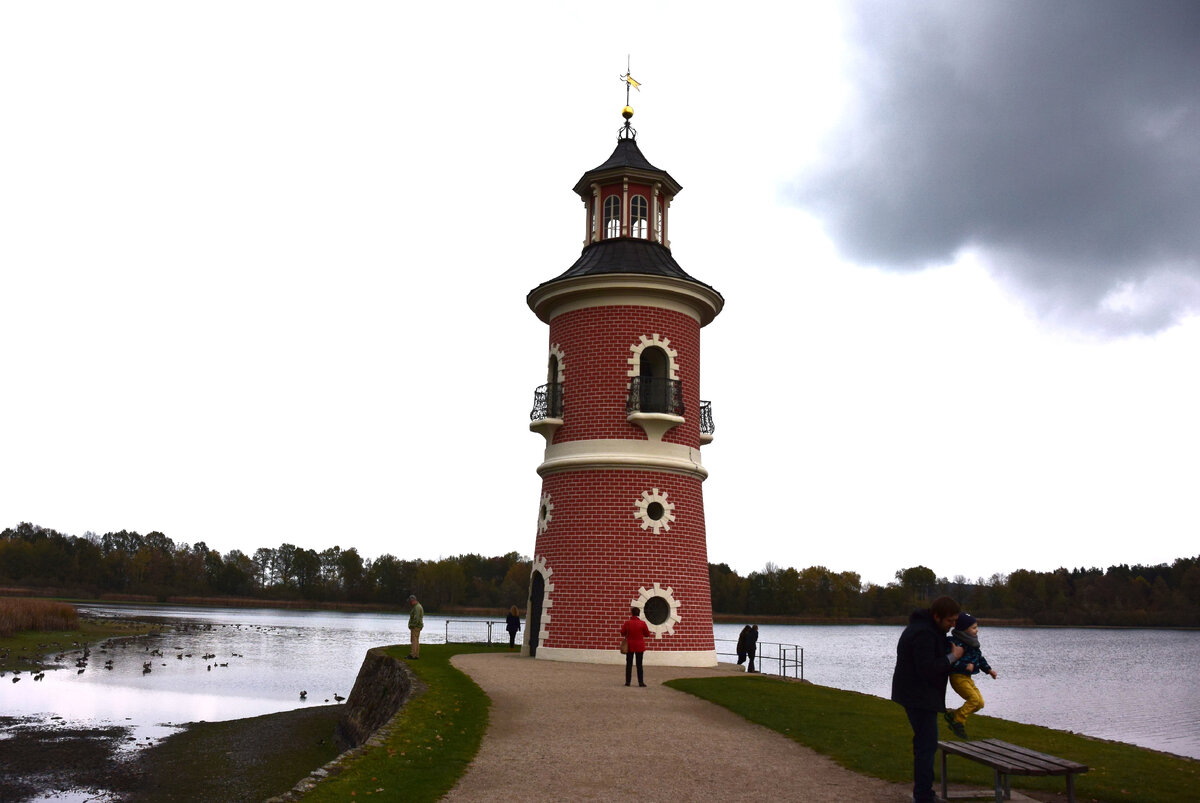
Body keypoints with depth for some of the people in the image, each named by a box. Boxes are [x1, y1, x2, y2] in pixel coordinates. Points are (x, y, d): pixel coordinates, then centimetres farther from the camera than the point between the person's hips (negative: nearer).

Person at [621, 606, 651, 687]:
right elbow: (647, 634, -2)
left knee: (629, 664, 8)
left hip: (629, 646, 0)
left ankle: (627, 681, 9)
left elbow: (622, 633, 1)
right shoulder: (642, 623, -9)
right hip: (639, 646, 0)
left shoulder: (627, 623, -8)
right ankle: (641, 682, 4)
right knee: (639, 665, 5)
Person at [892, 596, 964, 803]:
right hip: (919, 697, -11)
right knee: (927, 745, -7)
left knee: (924, 742, 17)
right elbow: (927, 669, -27)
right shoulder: (924, 634, -23)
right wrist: (953, 656, -17)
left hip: (918, 695, 11)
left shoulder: (927, 627, 12)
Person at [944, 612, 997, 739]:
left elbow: (980, 657, 23)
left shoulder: (972, 643, 11)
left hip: (967, 677, 9)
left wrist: (989, 669, 18)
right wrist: (966, 666, -28)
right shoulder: (956, 643, -19)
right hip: (958, 677, -9)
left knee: (980, 702, 6)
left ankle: (953, 715, 13)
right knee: (974, 699, -20)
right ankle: (956, 719, -8)